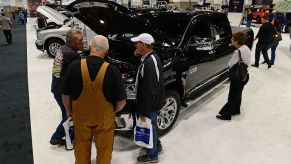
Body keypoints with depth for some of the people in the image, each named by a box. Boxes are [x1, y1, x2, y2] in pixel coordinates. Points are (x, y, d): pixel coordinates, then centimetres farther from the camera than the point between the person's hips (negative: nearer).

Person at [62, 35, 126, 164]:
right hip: (104, 119, -1)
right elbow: (121, 101, -12)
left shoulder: (75, 66, -14)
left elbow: (65, 95, -4)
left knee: (82, 149, 22)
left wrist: (69, 111, 15)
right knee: (104, 149, 18)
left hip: (80, 116, 2)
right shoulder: (112, 70, -18)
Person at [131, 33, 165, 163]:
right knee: (151, 126, 27)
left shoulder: (149, 63, -29)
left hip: (151, 104, -9)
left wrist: (144, 111, -23)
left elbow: (149, 90, -29)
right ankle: (157, 146, 48)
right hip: (153, 102, 9)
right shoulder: (152, 57, 3)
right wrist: (138, 55, 1)